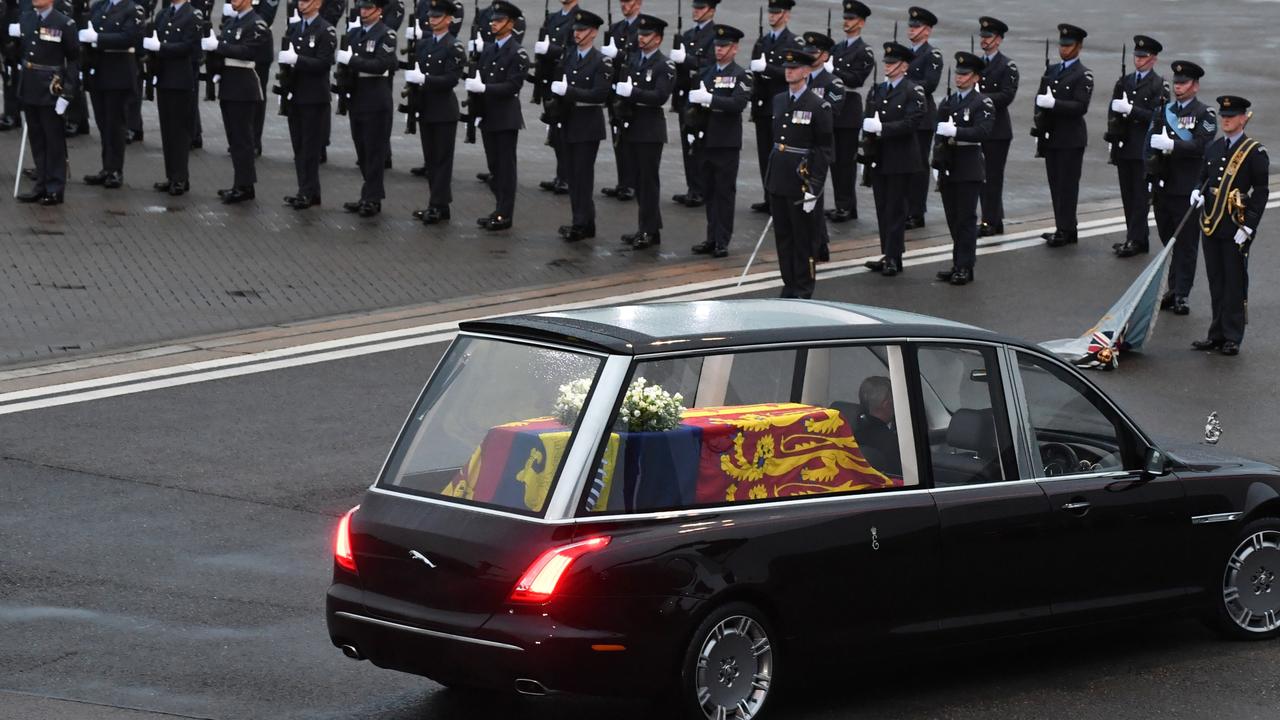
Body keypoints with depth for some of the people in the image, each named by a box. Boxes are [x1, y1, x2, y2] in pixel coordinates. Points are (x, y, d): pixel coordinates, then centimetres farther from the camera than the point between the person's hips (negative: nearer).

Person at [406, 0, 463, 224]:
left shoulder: (454, 47, -9)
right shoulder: (423, 44, 12)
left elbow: (452, 79, -17)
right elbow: (416, 71, 15)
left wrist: (424, 79, -23)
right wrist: (412, 80, -4)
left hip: (444, 111, -7)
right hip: (425, 108, 7)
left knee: (442, 159, -3)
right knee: (430, 159, 9)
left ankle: (439, 205, -3)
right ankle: (438, 204, 15)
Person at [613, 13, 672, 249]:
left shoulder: (664, 66, -9)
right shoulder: (632, 59, 13)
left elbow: (661, 96, -19)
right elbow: (623, 86, 15)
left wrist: (633, 92, -24)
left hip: (651, 129, -7)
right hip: (632, 126, 7)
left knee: (648, 180, -4)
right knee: (638, 180, 11)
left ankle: (650, 231, 0)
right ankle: (647, 227, 18)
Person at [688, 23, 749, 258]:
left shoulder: (741, 76, -7)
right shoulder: (707, 73, 13)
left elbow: (738, 104, -21)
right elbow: (694, 101, 19)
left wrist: (709, 99, -26)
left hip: (727, 144, -6)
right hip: (706, 140, 6)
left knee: (725, 192, 0)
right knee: (709, 192, 10)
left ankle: (722, 242, 3)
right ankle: (712, 238, 17)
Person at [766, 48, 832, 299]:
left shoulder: (819, 106, -9)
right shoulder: (779, 101, 10)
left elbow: (824, 148, -9)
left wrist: (814, 186, -14)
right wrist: (771, 176, 15)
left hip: (801, 179, -6)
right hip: (778, 178, 6)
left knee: (803, 237, 2)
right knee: (782, 235, 11)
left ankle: (804, 289, 11)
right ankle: (789, 284, 21)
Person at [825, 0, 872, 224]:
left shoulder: (864, 52, -6)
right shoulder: (838, 48, 17)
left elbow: (856, 79, -17)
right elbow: (830, 73, 16)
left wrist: (833, 71, -25)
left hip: (849, 110, -7)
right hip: (833, 107, 7)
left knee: (846, 160, -6)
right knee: (835, 159, 9)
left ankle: (846, 207, -2)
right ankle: (842, 205, 15)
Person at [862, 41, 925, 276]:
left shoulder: (913, 92, -8)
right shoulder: (877, 91, 13)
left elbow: (911, 122, -17)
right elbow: (866, 118, 15)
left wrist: (883, 128, -22)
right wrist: (869, 126, -7)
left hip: (900, 159, -6)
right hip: (878, 158, 6)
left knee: (895, 210, -3)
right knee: (882, 209, 9)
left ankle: (893, 259, 1)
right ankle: (888, 255, 16)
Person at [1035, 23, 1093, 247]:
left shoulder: (1083, 76, -6)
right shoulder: (1052, 71, 16)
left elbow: (1081, 107, -16)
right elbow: (1040, 99, 17)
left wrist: (1054, 104, -24)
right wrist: (1040, 124, 3)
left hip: (1071, 139, -7)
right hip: (1051, 136, 7)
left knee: (1067, 185, -5)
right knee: (1055, 184, 8)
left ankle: (1066, 231, -3)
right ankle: (1063, 229, 14)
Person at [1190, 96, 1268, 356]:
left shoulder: (1255, 152, -7)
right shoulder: (1213, 148, 11)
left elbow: (1261, 193, -8)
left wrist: (1248, 227, -14)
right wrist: (1198, 193, -2)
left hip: (1236, 228, -6)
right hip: (1211, 225, 6)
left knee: (1235, 283, 0)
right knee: (1216, 283, 11)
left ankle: (1232, 338, 6)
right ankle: (1217, 333, 19)